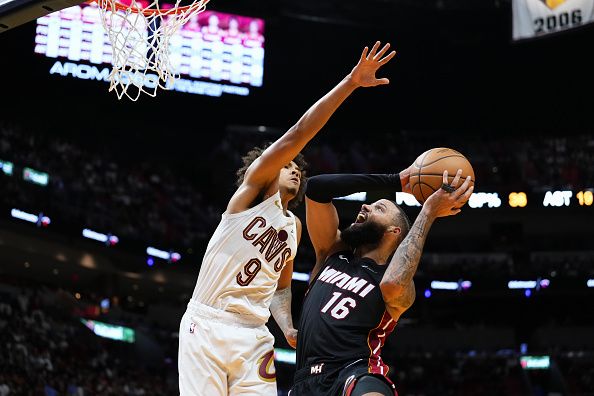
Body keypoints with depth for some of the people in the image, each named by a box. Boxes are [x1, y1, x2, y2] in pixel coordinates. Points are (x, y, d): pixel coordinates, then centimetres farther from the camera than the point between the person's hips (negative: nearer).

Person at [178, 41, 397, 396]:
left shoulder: (294, 226, 20)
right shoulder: (254, 185, 2)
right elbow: (298, 135, -10)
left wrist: (289, 328, 6)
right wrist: (350, 82, -17)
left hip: (254, 335, 6)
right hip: (207, 325, -6)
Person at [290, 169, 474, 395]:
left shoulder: (401, 291, 7)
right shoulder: (333, 252, 21)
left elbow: (391, 284, -20)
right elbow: (316, 188, 11)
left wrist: (428, 212, -12)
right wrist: (395, 182, 11)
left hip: (356, 376, -5)